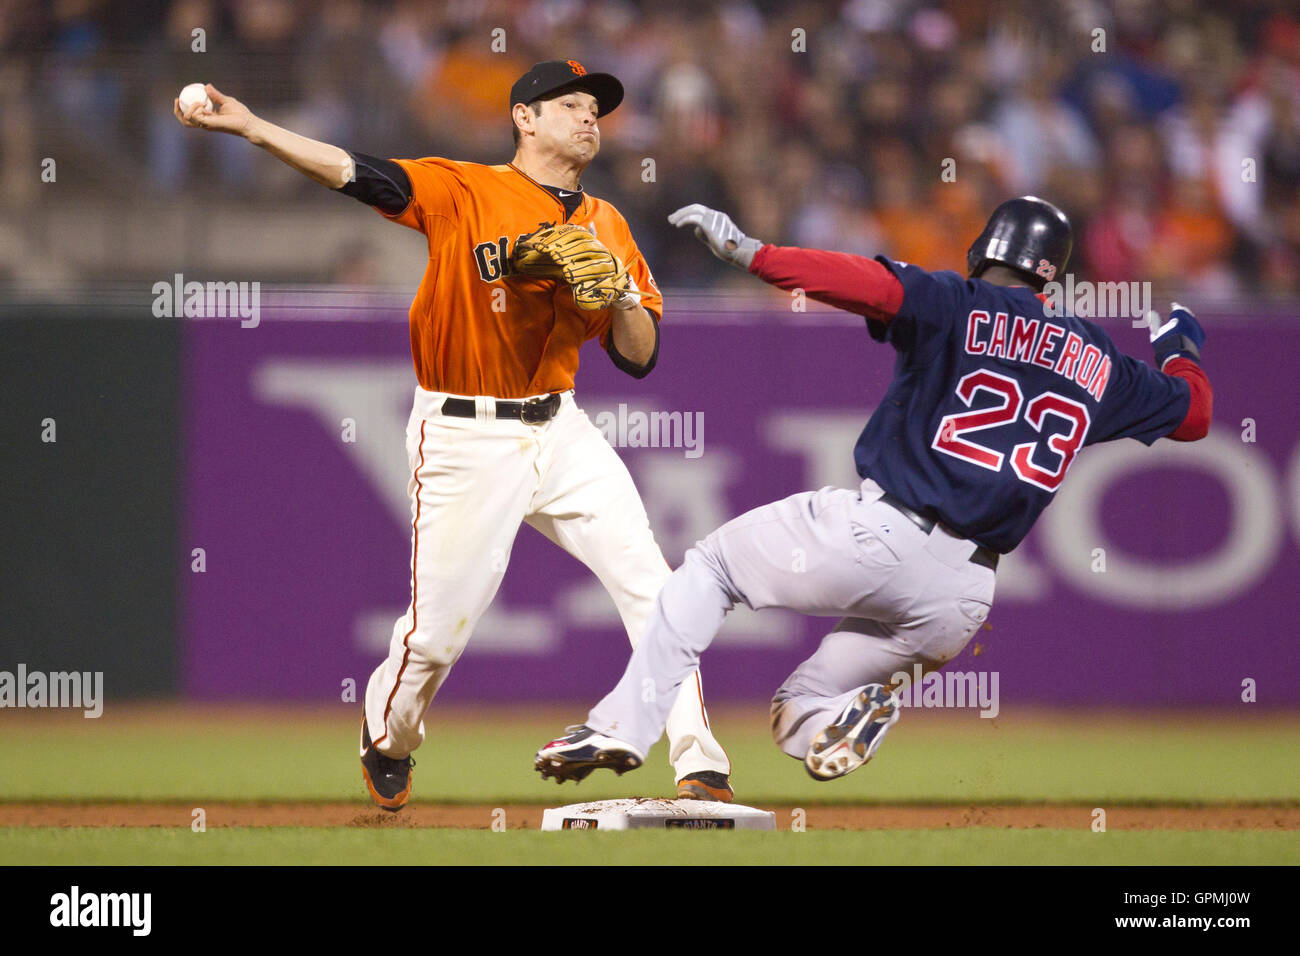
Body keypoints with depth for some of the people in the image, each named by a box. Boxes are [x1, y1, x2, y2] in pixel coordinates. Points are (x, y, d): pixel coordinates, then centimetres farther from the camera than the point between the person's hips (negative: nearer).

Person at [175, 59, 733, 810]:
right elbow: (359, 175, -20)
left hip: (560, 432, 4)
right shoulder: (465, 193, -7)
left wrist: (621, 294, -16)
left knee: (649, 585, -10)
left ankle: (701, 768, -7)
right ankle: (388, 739, 32)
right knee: (438, 630, 0)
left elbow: (639, 359, 6)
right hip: (465, 440, -4)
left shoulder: (605, 227, 8)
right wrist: (247, 127, -32)